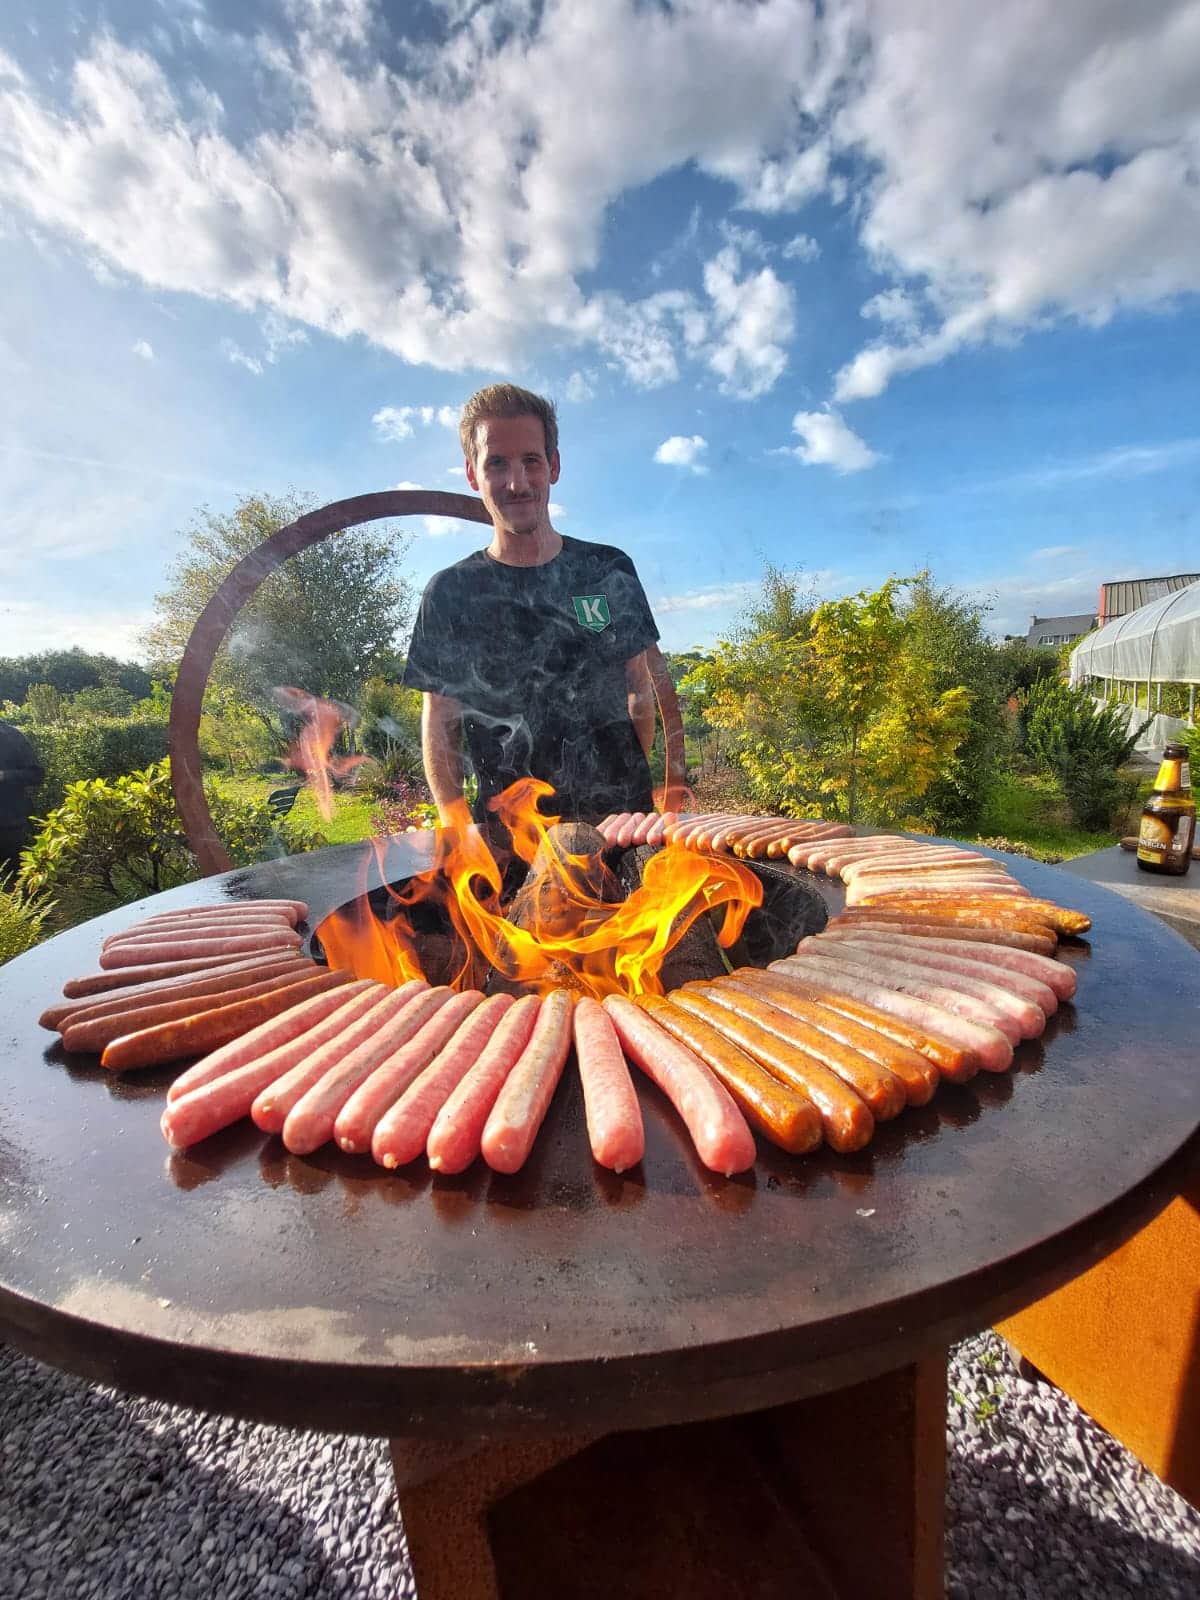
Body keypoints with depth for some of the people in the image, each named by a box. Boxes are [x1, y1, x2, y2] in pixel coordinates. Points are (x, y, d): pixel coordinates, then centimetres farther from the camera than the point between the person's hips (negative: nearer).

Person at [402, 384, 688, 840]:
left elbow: (644, 690, 12)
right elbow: (439, 725, 3)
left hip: (626, 816, 1)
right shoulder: (450, 593, 2)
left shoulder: (610, 570, 7)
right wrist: (457, 830, -8)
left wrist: (674, 785, 3)